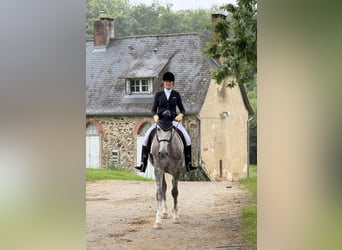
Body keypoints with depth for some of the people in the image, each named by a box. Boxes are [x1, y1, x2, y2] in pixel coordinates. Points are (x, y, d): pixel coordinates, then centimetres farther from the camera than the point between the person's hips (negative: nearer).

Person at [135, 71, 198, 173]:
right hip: (160, 120, 0)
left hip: (173, 120, 0)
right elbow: (153, 110, 6)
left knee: (187, 139, -19)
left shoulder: (176, 95, 8)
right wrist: (155, 116, -16)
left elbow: (182, 109, 9)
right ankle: (143, 163, -15)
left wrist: (181, 114, -14)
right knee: (146, 137, -20)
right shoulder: (158, 94, 7)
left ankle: (188, 164, -11)